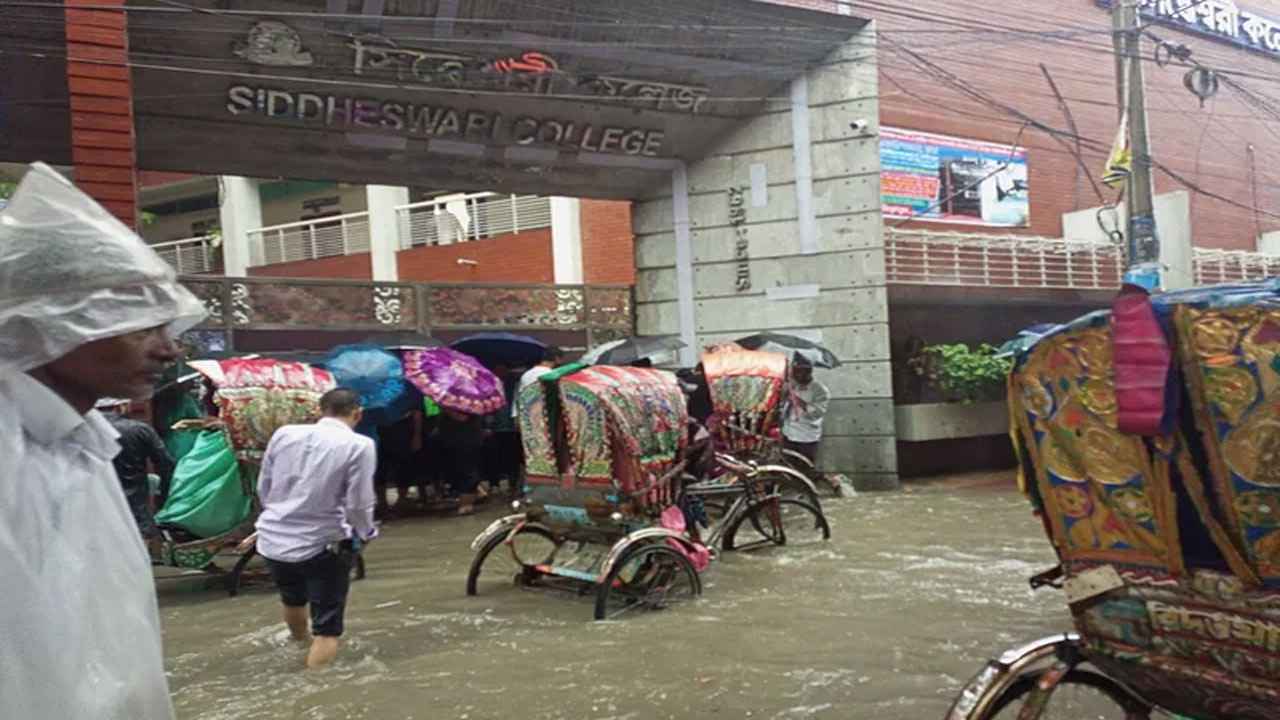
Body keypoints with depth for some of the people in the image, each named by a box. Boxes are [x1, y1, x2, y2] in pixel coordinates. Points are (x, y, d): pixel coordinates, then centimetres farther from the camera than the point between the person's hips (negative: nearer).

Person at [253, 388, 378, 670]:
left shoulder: (283, 434, 0)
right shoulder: (359, 446, -15)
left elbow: (263, 488, 8)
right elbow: (358, 505, -15)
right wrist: (366, 533, 6)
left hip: (274, 539, 6)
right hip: (323, 545, -6)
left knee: (292, 600, 33)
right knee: (326, 630, 5)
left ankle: (302, 644, 61)